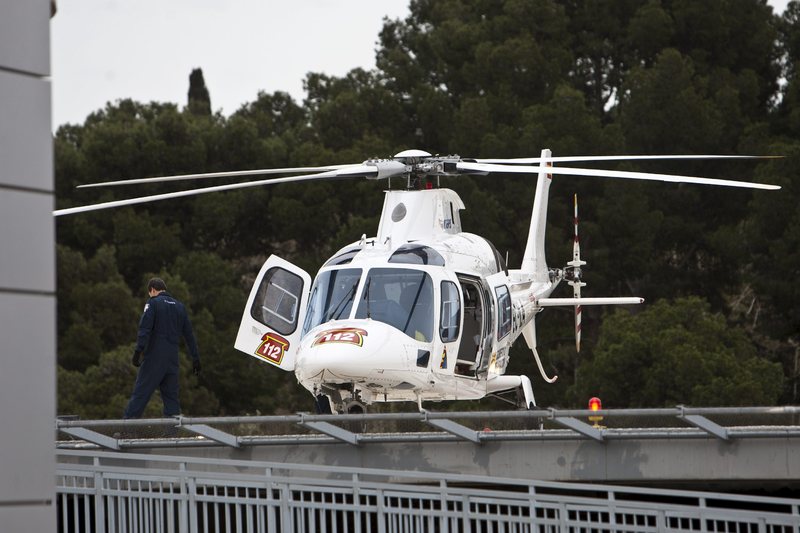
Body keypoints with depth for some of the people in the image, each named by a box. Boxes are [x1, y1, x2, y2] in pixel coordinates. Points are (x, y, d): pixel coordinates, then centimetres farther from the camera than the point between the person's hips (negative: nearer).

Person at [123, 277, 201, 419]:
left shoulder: (153, 303, -1)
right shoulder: (179, 306, 16)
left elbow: (145, 329, -13)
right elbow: (189, 334, 17)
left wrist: (138, 351, -18)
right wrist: (195, 358, 19)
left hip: (154, 358, -5)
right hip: (172, 359, 5)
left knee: (140, 392, -6)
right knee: (171, 394, 8)